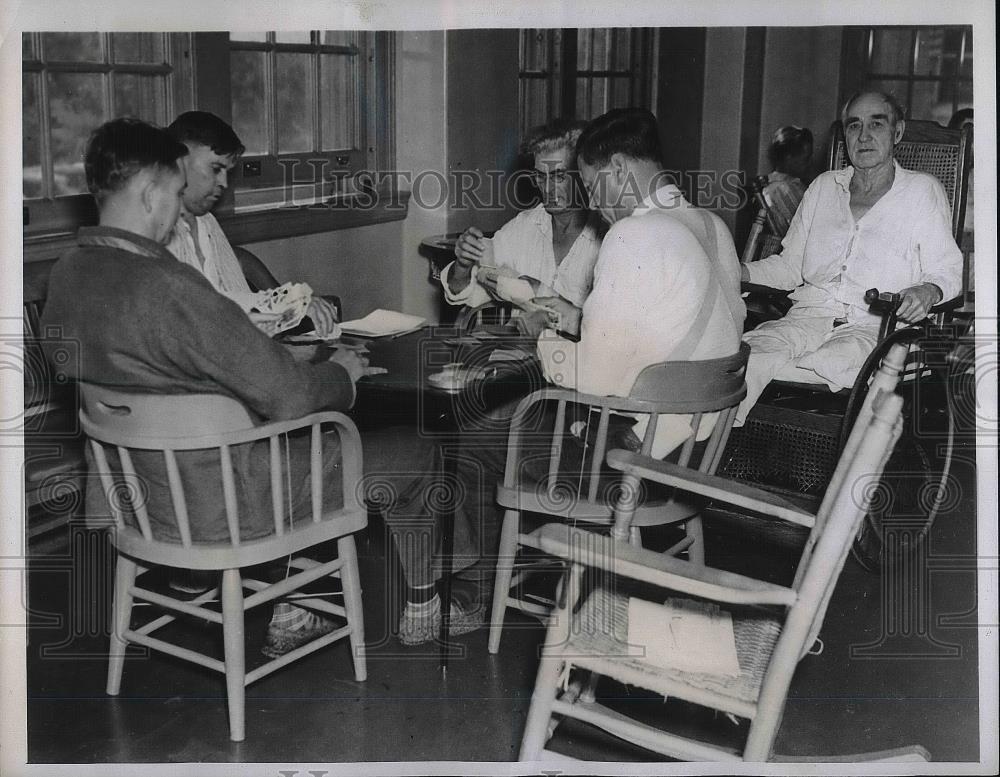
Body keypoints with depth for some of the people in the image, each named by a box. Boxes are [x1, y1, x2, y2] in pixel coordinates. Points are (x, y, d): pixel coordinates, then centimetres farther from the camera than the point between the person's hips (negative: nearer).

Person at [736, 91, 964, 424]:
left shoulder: (922, 191, 12)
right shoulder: (823, 187, 22)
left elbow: (948, 271, 7)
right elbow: (790, 265, 23)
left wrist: (928, 291, -18)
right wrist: (739, 271, 4)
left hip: (875, 326, -3)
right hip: (808, 317, 3)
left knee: (835, 360, -38)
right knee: (754, 349, -31)